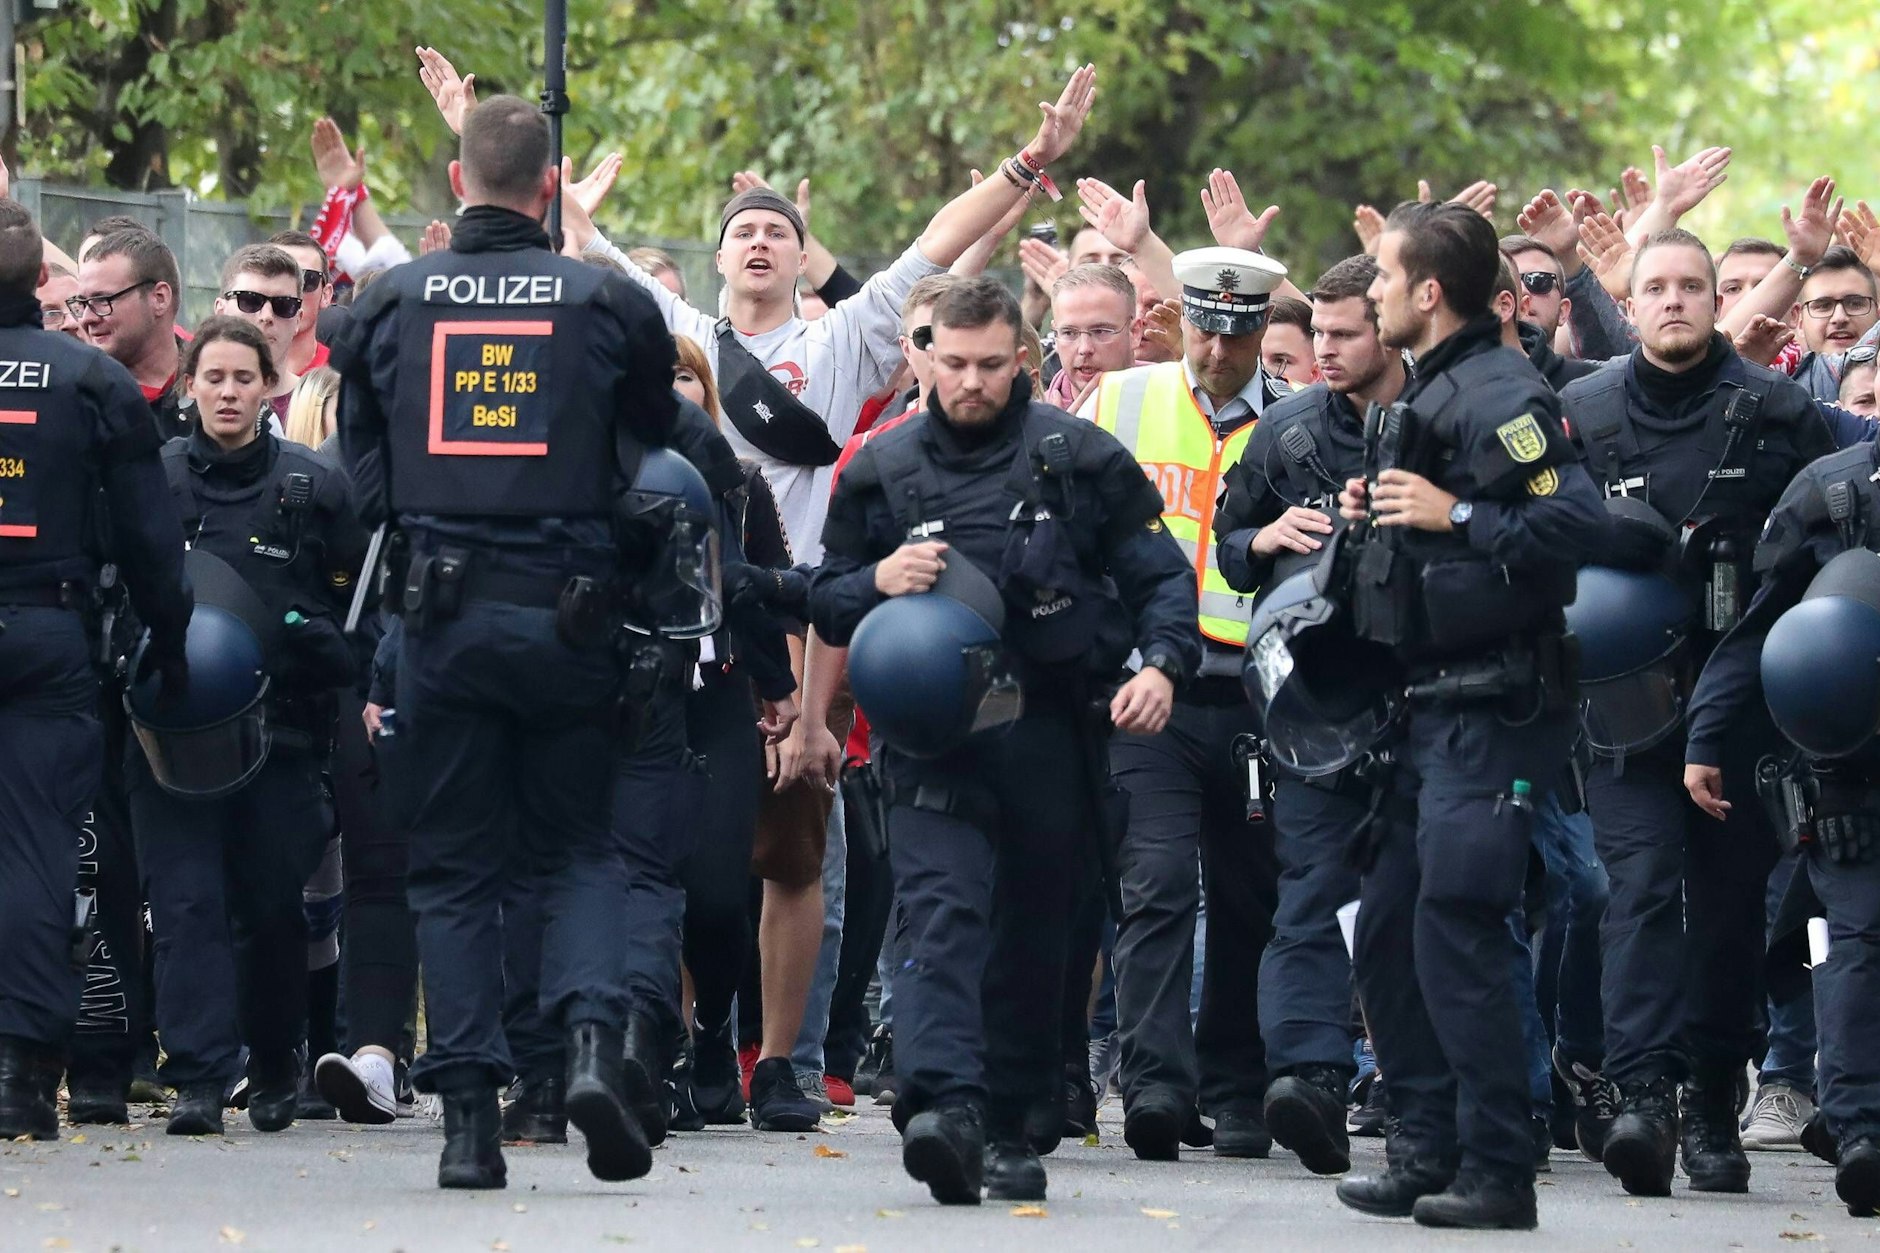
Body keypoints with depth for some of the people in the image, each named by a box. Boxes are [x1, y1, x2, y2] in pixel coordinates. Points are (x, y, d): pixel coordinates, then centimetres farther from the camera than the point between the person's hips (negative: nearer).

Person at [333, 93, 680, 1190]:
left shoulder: (390, 304, 4)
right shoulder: (612, 306, 0)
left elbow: (362, 478, 8)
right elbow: (652, 457, 7)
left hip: (439, 616, 1)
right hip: (568, 617, -1)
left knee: (454, 864, 8)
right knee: (581, 846, 12)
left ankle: (469, 1114, 2)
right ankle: (595, 1038, -13)